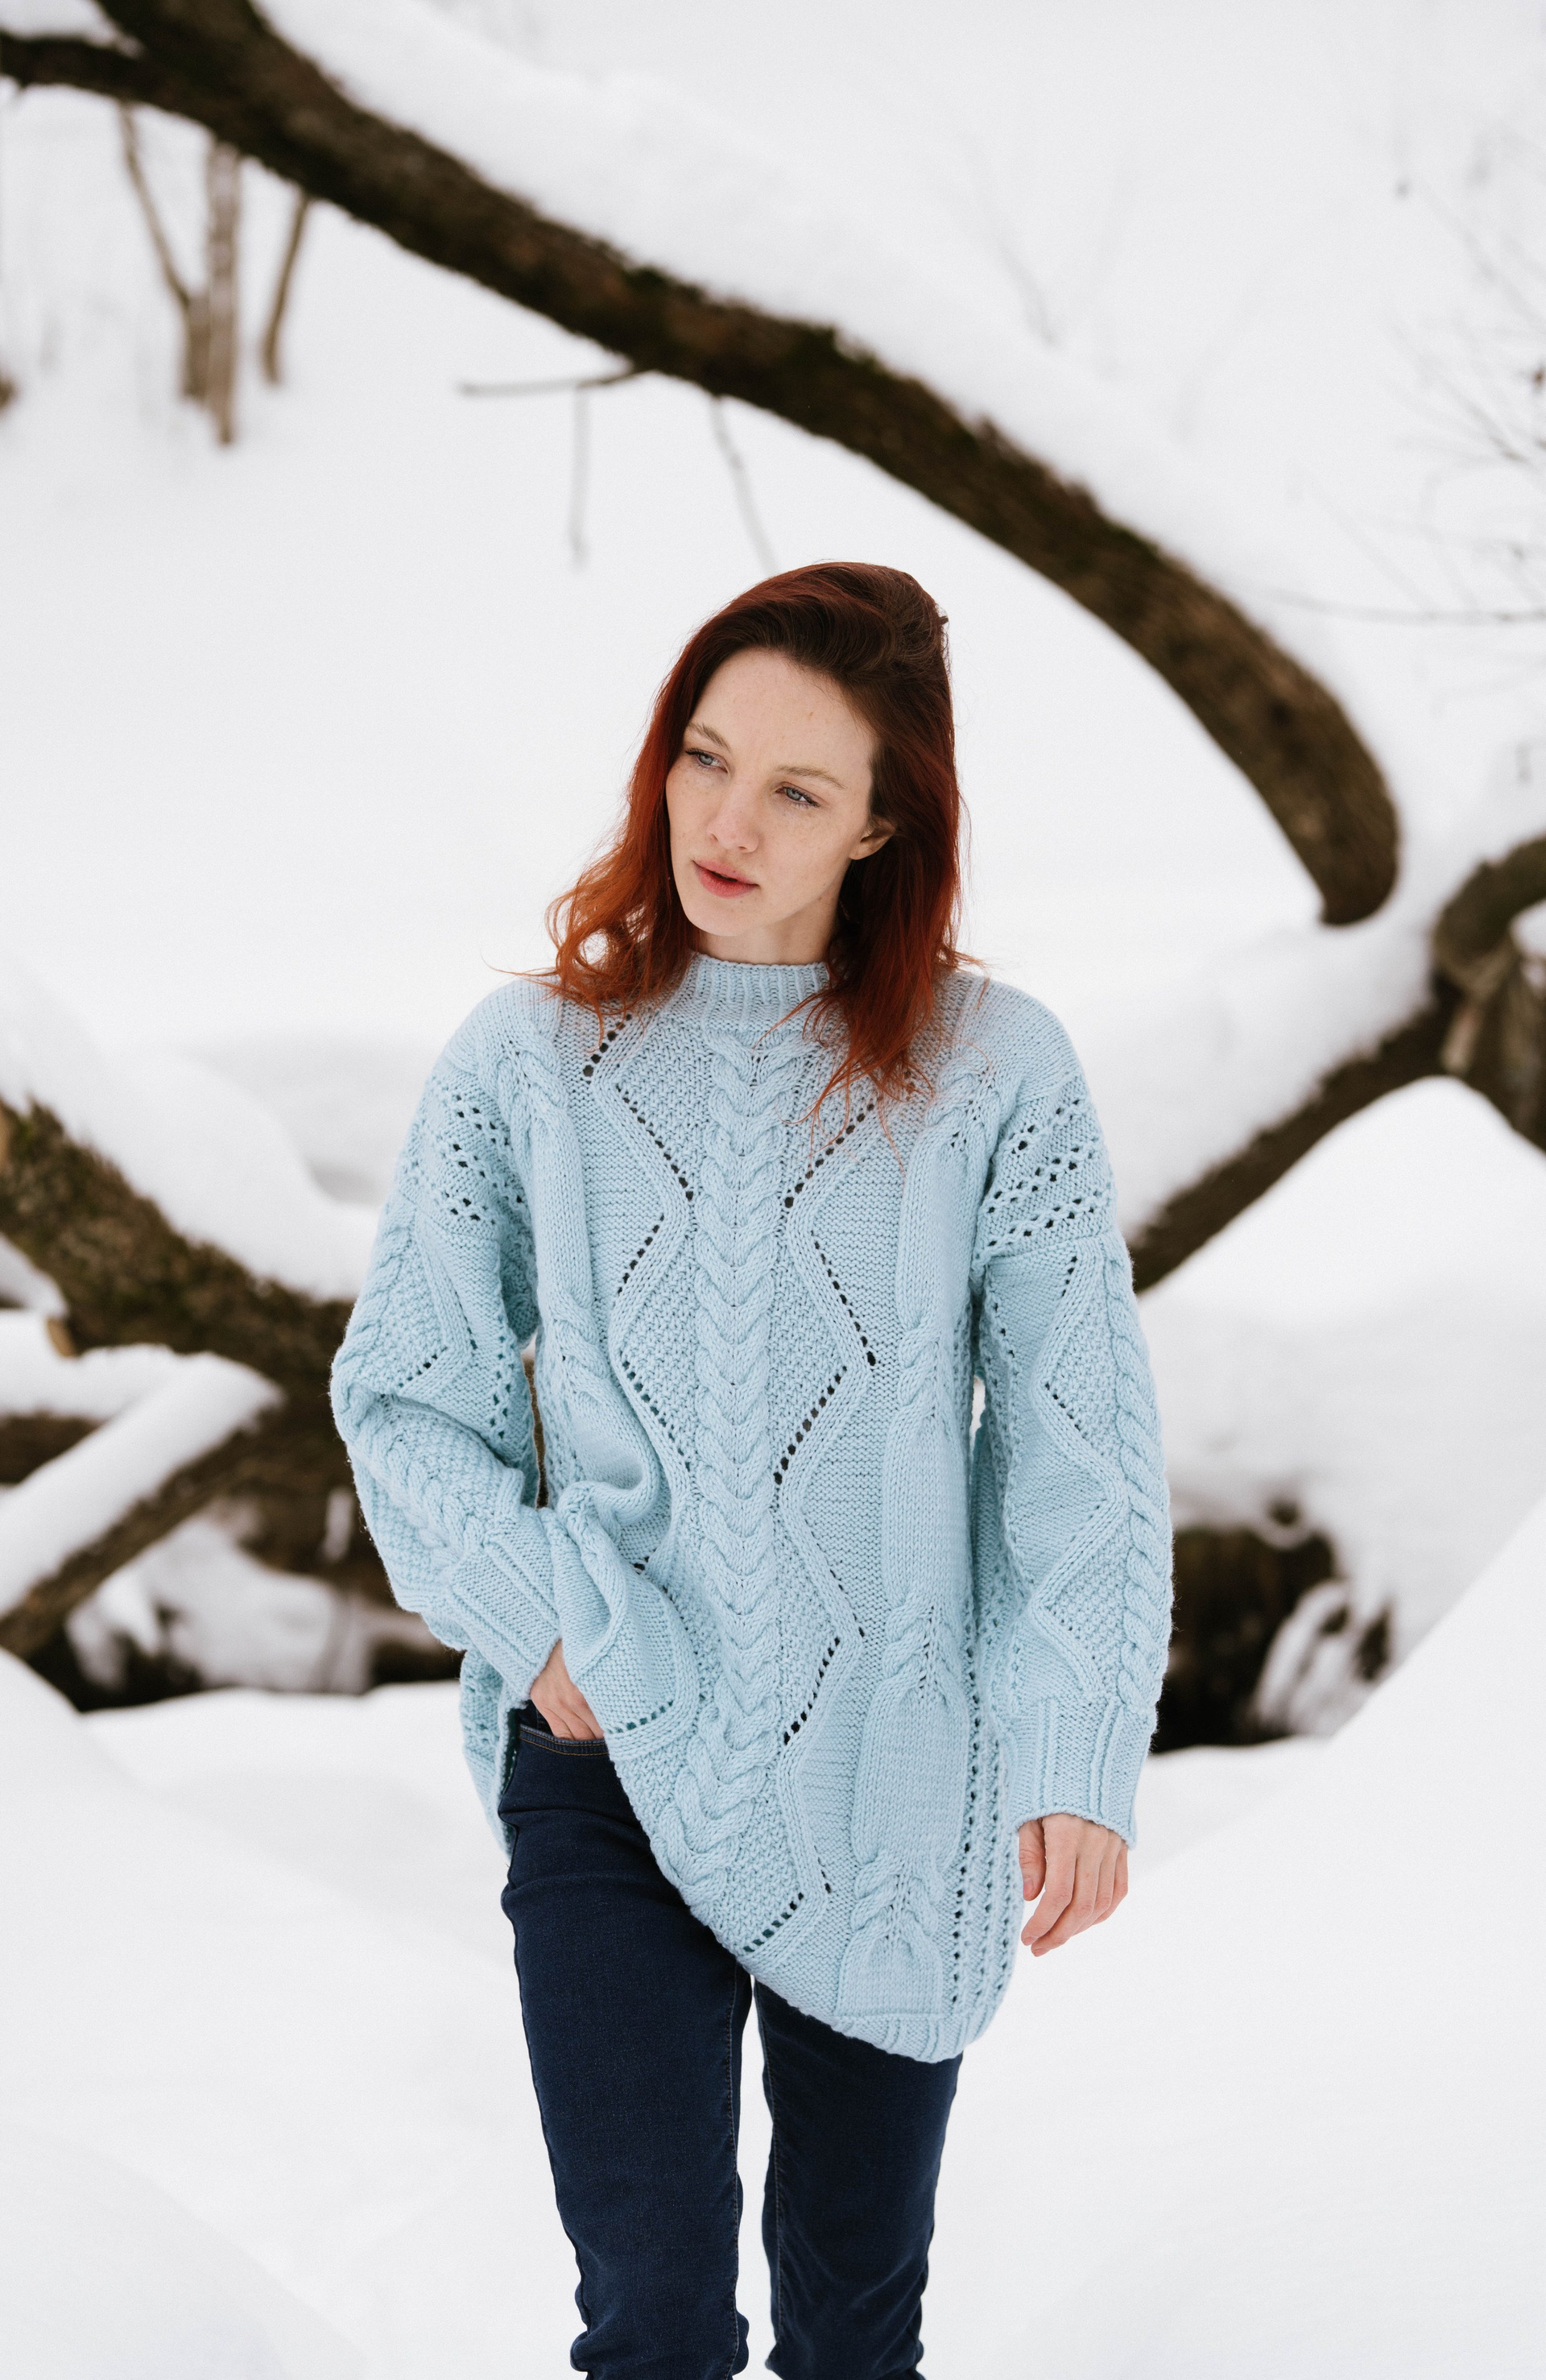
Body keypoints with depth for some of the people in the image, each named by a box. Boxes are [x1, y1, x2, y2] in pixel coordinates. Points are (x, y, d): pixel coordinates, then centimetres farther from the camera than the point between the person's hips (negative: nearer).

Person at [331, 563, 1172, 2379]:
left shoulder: (994, 1069, -4)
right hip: (607, 1763, 0)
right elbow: (403, 1388, 4)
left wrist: (1080, 1753, -8)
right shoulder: (531, 1058, -1)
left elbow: (1080, 1438, -3)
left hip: (894, 1779, 0)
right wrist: (535, 1620, -9)